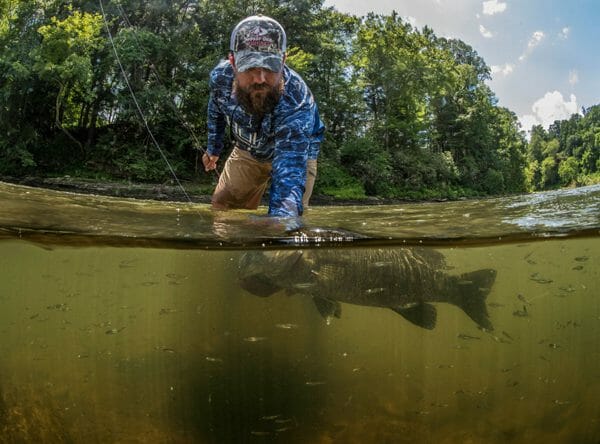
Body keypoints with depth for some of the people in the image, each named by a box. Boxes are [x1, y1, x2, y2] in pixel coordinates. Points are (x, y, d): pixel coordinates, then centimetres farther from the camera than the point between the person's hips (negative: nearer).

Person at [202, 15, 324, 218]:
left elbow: (290, 171, -54)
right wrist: (213, 148, 10)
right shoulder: (221, 76, -26)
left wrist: (282, 218, -72)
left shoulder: (297, 103, -43)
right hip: (247, 151, 4)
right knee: (221, 210, 6)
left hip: (297, 153, -4)